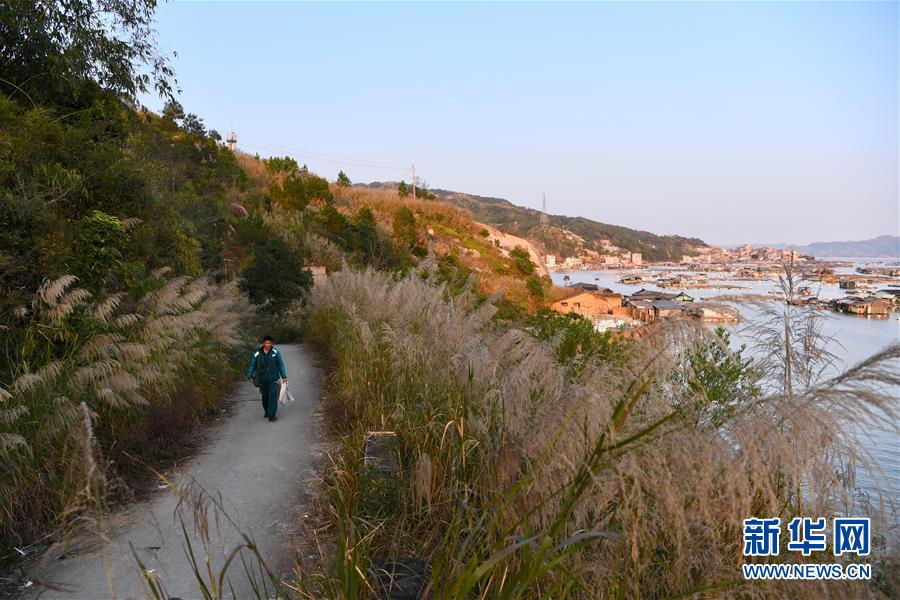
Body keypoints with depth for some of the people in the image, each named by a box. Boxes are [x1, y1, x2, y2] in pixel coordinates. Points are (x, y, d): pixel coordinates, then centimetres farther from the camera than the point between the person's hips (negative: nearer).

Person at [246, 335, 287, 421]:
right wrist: (250, 376, -9)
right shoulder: (257, 353, -5)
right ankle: (267, 412, 33)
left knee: (273, 395, -12)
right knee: (265, 396, 12)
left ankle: (271, 415, -11)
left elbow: (280, 364, 3)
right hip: (262, 378, 1)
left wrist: (284, 376, 2)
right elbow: (252, 365, 0)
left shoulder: (275, 352, -4)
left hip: (273, 378, -1)